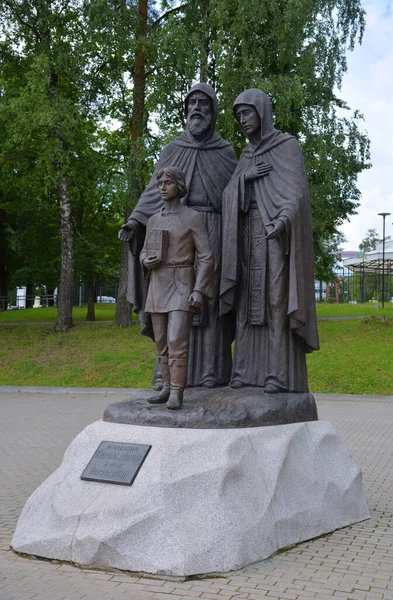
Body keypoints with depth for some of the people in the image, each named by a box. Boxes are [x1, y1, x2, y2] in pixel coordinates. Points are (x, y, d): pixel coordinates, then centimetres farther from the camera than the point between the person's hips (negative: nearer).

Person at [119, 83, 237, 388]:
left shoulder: (226, 151, 11)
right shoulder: (172, 150, 13)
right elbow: (155, 191, 8)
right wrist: (135, 222, -6)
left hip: (211, 231, -1)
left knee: (209, 298, -5)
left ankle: (213, 369, -1)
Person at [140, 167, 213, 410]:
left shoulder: (193, 218, -6)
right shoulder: (154, 220, 11)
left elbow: (207, 257, -9)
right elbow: (146, 253, 18)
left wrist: (199, 290, -19)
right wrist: (146, 262, -8)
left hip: (182, 287, -6)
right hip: (158, 286, 6)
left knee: (177, 340, -16)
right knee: (163, 341, 7)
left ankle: (177, 394, -11)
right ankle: (168, 388, 16)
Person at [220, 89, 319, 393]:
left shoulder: (289, 145, 0)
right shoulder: (247, 156, 20)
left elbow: (296, 189, -14)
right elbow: (229, 195, 11)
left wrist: (284, 219, -31)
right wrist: (246, 176, -10)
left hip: (277, 233, -6)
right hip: (250, 234, 6)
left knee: (277, 299, -11)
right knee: (251, 300, 1)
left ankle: (280, 373, -9)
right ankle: (250, 369, 4)